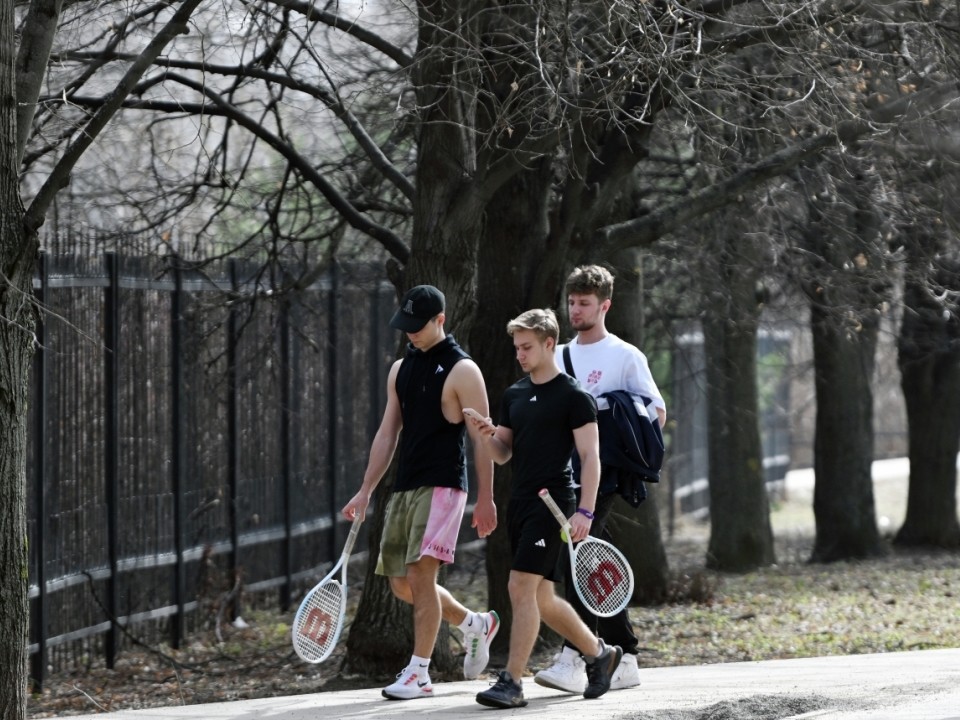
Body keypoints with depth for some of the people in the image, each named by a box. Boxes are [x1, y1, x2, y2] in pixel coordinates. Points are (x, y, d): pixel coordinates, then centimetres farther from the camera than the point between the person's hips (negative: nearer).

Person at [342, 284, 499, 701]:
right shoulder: (400, 370, 15)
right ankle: (475, 624, 30)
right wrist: (365, 491, 13)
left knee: (420, 573, -16)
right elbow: (387, 434, 18)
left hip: (442, 486, -8)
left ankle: (418, 673, -11)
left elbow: (482, 439, -7)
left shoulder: (461, 371, -6)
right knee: (402, 584, 8)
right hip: (404, 489, 8)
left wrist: (485, 499, -10)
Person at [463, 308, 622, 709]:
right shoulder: (514, 395, 14)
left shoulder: (573, 397, -7)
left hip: (551, 503, -8)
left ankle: (512, 683, -15)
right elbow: (503, 455, 17)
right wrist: (489, 436, -5)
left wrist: (585, 511, -18)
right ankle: (599, 653, 31)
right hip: (520, 503, 8)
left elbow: (590, 457, -10)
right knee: (540, 598, 12)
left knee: (521, 587, -16)